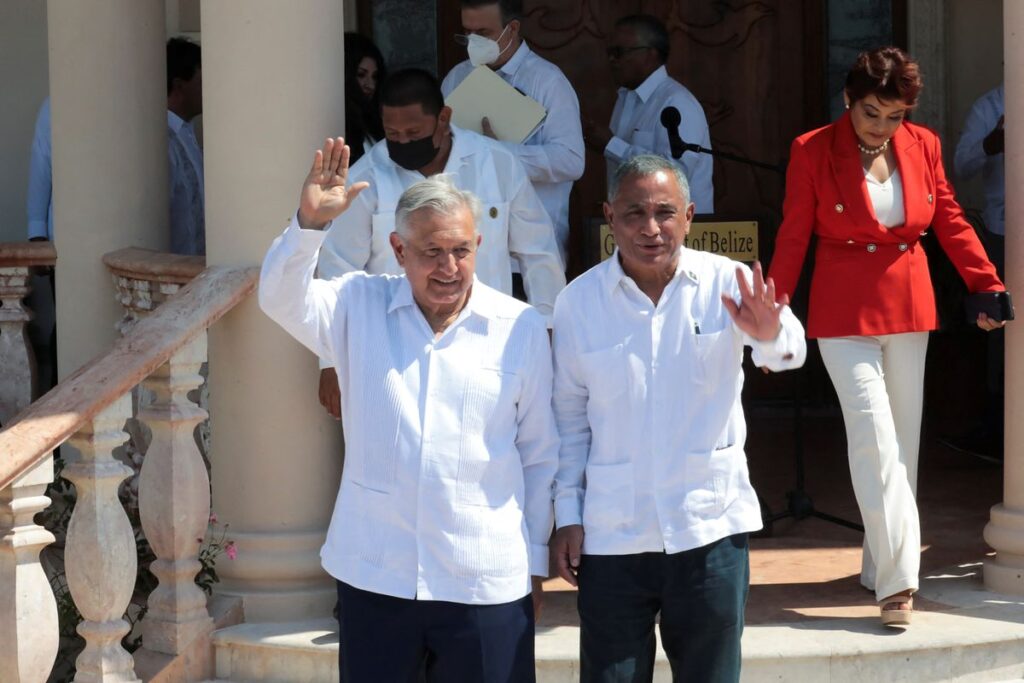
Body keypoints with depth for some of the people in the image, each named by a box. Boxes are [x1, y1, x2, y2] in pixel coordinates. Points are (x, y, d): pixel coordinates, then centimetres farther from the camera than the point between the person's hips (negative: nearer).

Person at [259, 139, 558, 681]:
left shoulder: (521, 329, -1)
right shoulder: (359, 307, 3)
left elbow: (539, 455, 5)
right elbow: (281, 299, -13)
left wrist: (535, 560, 9)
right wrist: (310, 223, -29)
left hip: (487, 585, -1)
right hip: (373, 576, 1)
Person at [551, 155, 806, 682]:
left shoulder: (726, 283, -7)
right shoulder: (578, 302, -3)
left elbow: (790, 352, -25)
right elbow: (570, 417, 5)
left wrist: (770, 334, -48)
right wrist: (567, 515, 3)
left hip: (710, 526, 0)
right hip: (612, 537, 0)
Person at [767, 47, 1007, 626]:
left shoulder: (923, 145, 1)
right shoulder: (814, 151, -8)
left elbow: (950, 221, 7)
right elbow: (793, 237, -4)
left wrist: (987, 284, -3)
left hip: (910, 310, 4)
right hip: (846, 314, -4)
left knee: (904, 443, 10)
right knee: (876, 441, -12)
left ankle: (884, 565, 23)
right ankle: (896, 579, -10)